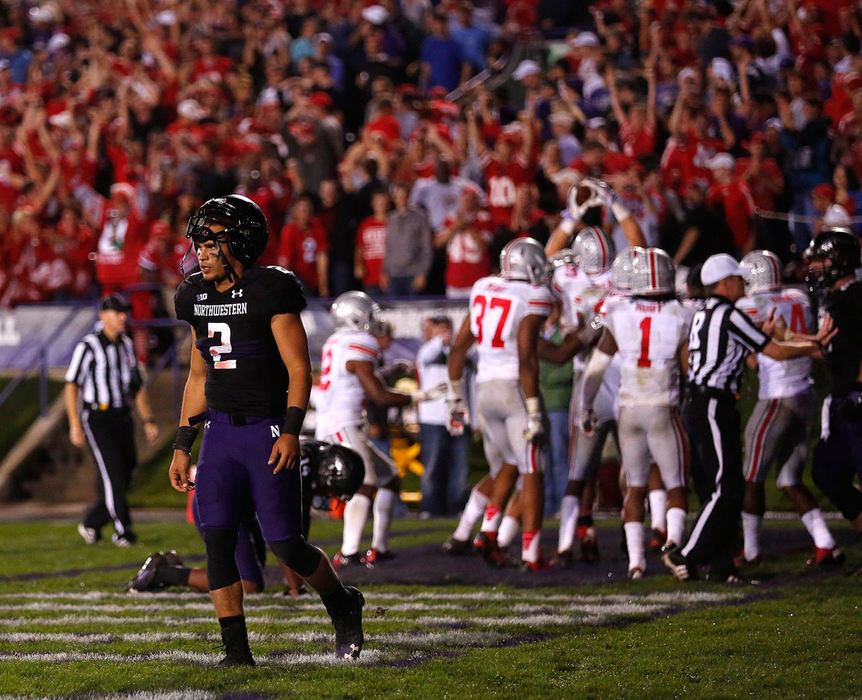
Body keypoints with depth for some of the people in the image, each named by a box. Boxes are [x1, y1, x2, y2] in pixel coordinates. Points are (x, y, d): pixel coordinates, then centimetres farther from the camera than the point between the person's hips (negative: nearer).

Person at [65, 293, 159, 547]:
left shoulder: (127, 345, 12)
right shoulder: (88, 346, -9)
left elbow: (137, 387, 19)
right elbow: (72, 386, -10)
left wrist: (148, 421, 13)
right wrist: (75, 425, -17)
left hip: (122, 418, 7)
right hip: (97, 418, -7)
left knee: (124, 476, 4)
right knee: (113, 474, -12)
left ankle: (90, 525, 20)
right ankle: (122, 531, -7)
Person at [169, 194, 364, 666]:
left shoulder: (269, 291, -10)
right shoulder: (198, 299, 11)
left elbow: (299, 369, -11)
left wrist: (291, 431, -22)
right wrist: (182, 447, 15)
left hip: (267, 431, -6)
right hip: (220, 432, 6)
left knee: (285, 545, -4)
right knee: (217, 540, -5)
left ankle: (343, 606, 24)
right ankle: (236, 651, 2)